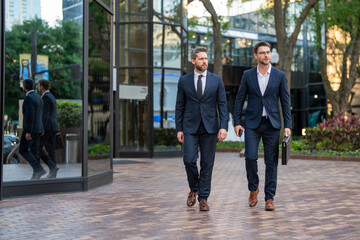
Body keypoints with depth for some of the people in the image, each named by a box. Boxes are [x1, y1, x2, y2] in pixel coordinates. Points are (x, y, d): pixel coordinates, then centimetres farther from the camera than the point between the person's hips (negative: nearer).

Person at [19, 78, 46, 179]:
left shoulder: (28, 98, -16)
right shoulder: (38, 97, 14)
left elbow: (30, 116, -23)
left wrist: (28, 132, -24)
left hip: (30, 129, -9)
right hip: (38, 129, 9)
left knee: (23, 150, -1)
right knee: (34, 152, 10)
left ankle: (39, 168, -13)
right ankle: (36, 176, 8)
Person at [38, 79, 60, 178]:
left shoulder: (45, 97, -12)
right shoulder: (52, 97, 19)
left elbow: (45, 114, -20)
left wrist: (42, 129, -22)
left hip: (47, 127, -10)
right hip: (53, 127, 10)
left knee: (38, 148, -3)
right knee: (50, 150, 7)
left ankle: (52, 166, -10)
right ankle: (53, 173, 5)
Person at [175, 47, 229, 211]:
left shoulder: (216, 80, 4)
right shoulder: (184, 81, 5)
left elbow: (222, 105, 1)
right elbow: (180, 106, 7)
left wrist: (223, 127, -10)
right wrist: (179, 129, 1)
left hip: (209, 127, 0)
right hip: (190, 127, 0)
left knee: (207, 163, 1)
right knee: (189, 160, -10)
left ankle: (203, 198, 10)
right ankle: (194, 189, 17)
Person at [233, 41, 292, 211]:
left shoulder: (280, 75, 4)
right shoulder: (248, 75, 5)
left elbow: (285, 101, 4)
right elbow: (240, 99, 7)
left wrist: (287, 125, -3)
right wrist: (237, 122, -1)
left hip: (272, 124, 0)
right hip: (252, 123, 0)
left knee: (271, 161, 1)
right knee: (250, 157, -9)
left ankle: (269, 198, 10)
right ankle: (253, 189, 17)